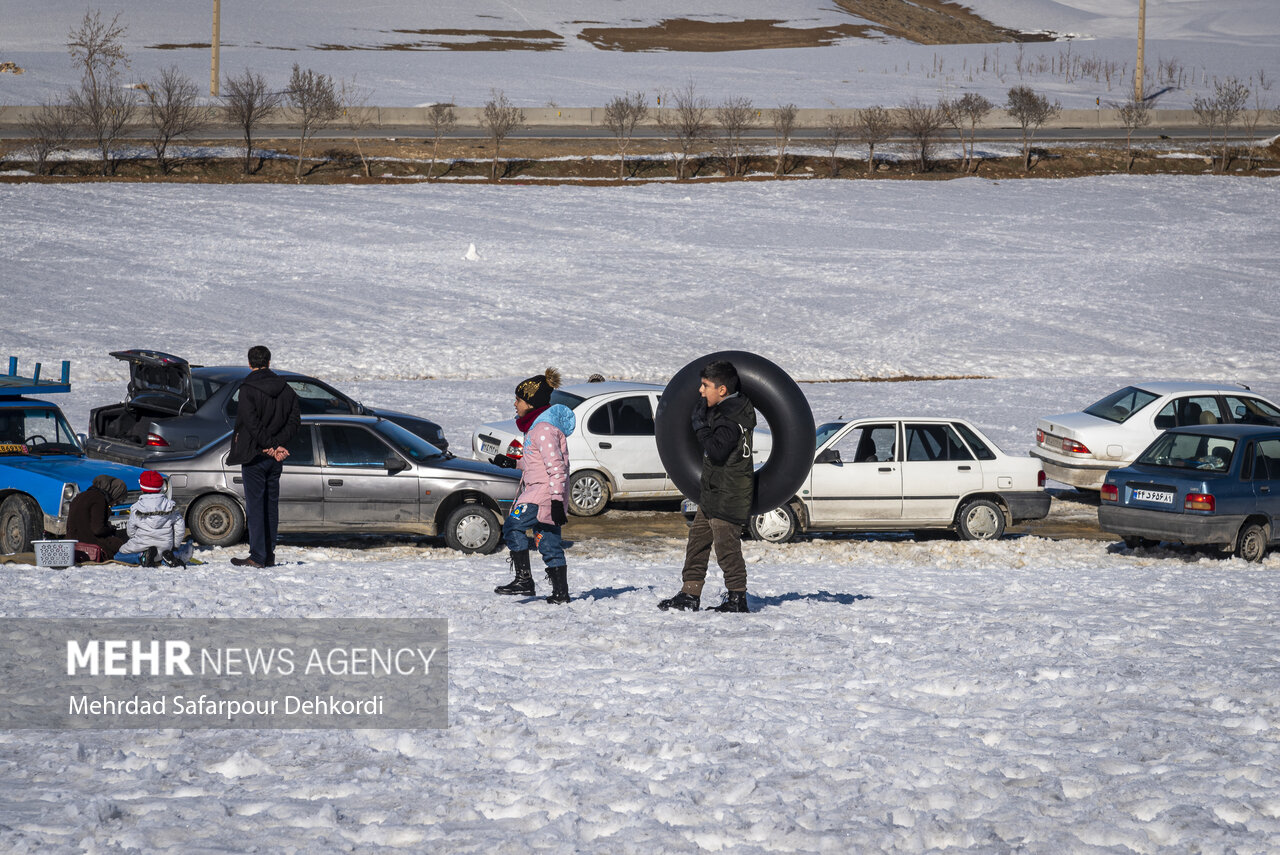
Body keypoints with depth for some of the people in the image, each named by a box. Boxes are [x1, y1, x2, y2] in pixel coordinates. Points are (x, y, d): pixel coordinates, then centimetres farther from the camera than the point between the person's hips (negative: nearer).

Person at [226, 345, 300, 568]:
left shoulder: (247, 389, -12)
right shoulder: (284, 388, 7)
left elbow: (252, 423, -20)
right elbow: (295, 419, 4)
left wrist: (271, 446, -12)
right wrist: (277, 444, -6)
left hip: (255, 455, -6)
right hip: (276, 458, 6)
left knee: (255, 506, -4)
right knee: (271, 504, 12)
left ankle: (258, 557, -6)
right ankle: (269, 555, 15)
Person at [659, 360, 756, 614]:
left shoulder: (730, 418, -19)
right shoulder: (724, 410, 12)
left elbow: (717, 450, -28)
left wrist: (700, 426, -17)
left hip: (728, 496, -11)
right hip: (713, 493, 11)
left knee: (726, 545, -5)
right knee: (697, 539, 12)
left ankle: (737, 598, 2)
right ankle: (690, 595, 16)